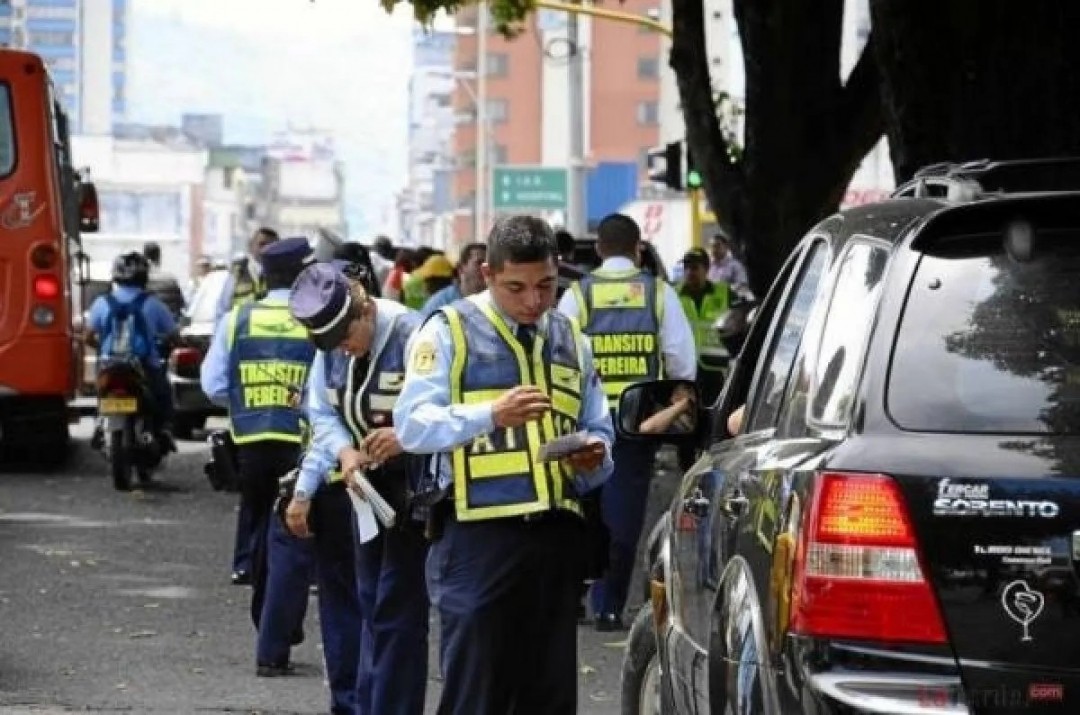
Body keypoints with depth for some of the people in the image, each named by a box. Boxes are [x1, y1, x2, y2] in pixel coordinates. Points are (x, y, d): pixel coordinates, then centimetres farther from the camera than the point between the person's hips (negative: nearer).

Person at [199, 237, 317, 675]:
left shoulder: (237, 320, 1)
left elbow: (213, 384, 2)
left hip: (251, 443, 3)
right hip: (302, 444, -3)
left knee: (263, 540, 20)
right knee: (291, 545, 0)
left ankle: (274, 633, 31)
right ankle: (273, 648, -6)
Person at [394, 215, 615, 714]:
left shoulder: (571, 340, 18)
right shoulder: (450, 331, 1)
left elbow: (600, 431, 25)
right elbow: (411, 425, -9)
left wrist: (595, 455, 1)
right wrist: (492, 415, -24)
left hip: (557, 536, 5)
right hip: (479, 537, -5)